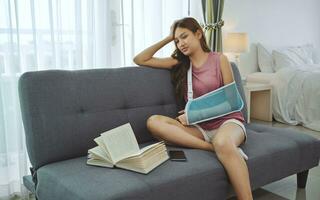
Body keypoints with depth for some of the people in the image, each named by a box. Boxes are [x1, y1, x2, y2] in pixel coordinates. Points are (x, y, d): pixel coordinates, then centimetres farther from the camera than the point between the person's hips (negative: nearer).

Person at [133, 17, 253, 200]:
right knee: (153, 122, -24)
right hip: (198, 127, 4)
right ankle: (213, 147, -32)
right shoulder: (180, 63, 13)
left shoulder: (219, 59, 3)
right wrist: (168, 39, 9)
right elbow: (140, 60, 12)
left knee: (223, 144, -42)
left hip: (226, 120, -4)